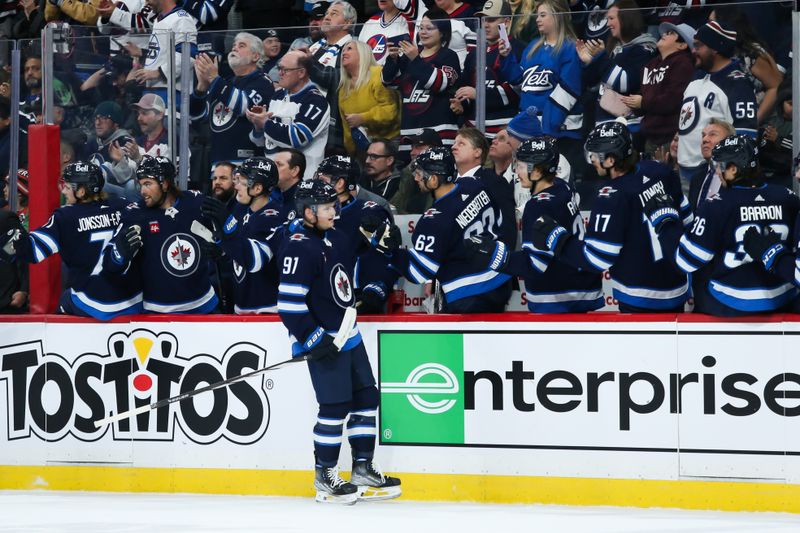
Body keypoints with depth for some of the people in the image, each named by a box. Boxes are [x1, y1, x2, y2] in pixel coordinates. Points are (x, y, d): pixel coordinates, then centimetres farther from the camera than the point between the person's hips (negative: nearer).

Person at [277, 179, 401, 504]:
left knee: (366, 398, 12)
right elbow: (289, 304, -22)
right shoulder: (298, 248, -19)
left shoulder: (334, 237, 10)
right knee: (335, 408, -7)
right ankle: (324, 477, 6)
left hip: (349, 336, 9)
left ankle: (363, 468, 22)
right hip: (324, 343, -9)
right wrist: (314, 340, -22)